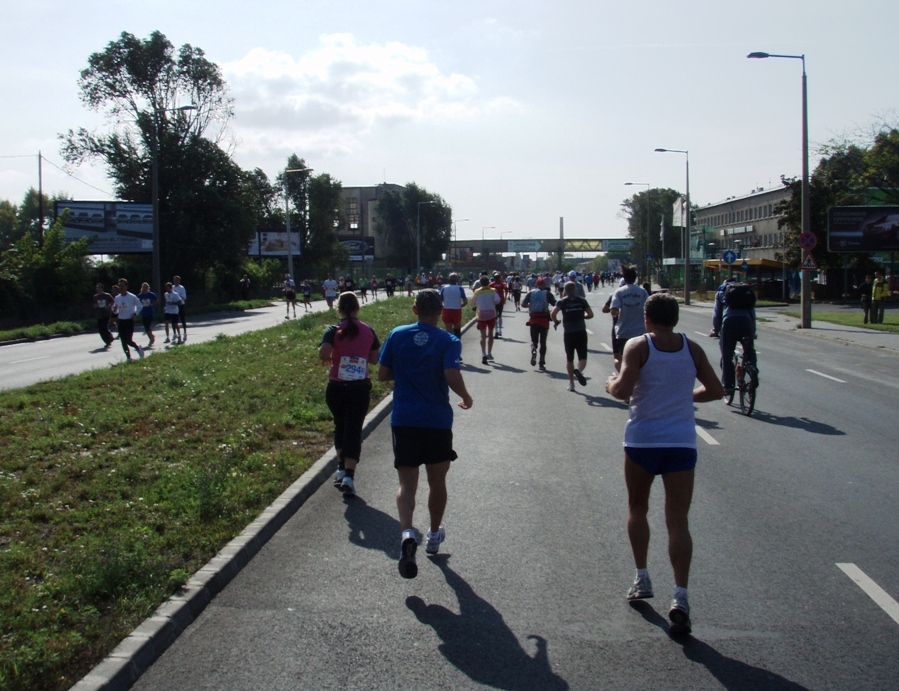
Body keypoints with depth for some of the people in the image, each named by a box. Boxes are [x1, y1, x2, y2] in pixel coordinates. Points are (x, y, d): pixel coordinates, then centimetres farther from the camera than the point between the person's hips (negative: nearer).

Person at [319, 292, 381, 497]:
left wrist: (330, 359, -1)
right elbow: (375, 358, 6)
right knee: (354, 430, 2)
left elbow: (323, 354, -22)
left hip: (336, 388, 0)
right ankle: (349, 475, -9)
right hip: (360, 388, 0)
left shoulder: (333, 330, -7)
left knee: (340, 426, 21)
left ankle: (342, 468, 24)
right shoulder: (368, 331, 1)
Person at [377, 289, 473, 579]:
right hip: (438, 422, -1)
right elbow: (452, 376, -21)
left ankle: (407, 532, -24)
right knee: (437, 482, 18)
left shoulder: (397, 335, 1)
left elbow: (382, 375, 2)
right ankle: (434, 536, 34)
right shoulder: (448, 341, -7)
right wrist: (466, 397, -3)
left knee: (407, 484, 2)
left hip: (404, 421, 1)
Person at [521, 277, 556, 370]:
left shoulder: (531, 293, 5)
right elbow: (556, 305, -8)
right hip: (544, 319, -1)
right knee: (543, 342, 8)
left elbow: (523, 304, -2)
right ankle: (542, 364, 5)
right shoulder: (547, 293, 0)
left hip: (534, 319, 1)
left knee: (534, 340, 13)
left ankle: (533, 350, -21)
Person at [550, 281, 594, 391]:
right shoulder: (582, 300, 4)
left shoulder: (562, 301, 0)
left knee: (569, 359, 13)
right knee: (582, 357, 5)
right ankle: (579, 370, -27)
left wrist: (556, 322, 5)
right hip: (581, 332, 0)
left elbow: (552, 314, -14)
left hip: (568, 333, 0)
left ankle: (571, 383, 15)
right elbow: (590, 315, 3)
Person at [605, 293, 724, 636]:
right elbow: (715, 391, 7)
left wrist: (611, 384, 4)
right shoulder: (692, 349, 4)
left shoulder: (637, 346, -6)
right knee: (678, 521, -1)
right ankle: (680, 597, -11)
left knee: (637, 508, 20)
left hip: (642, 440, -2)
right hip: (682, 441, 2)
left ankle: (642, 578, 21)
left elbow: (623, 391, -17)